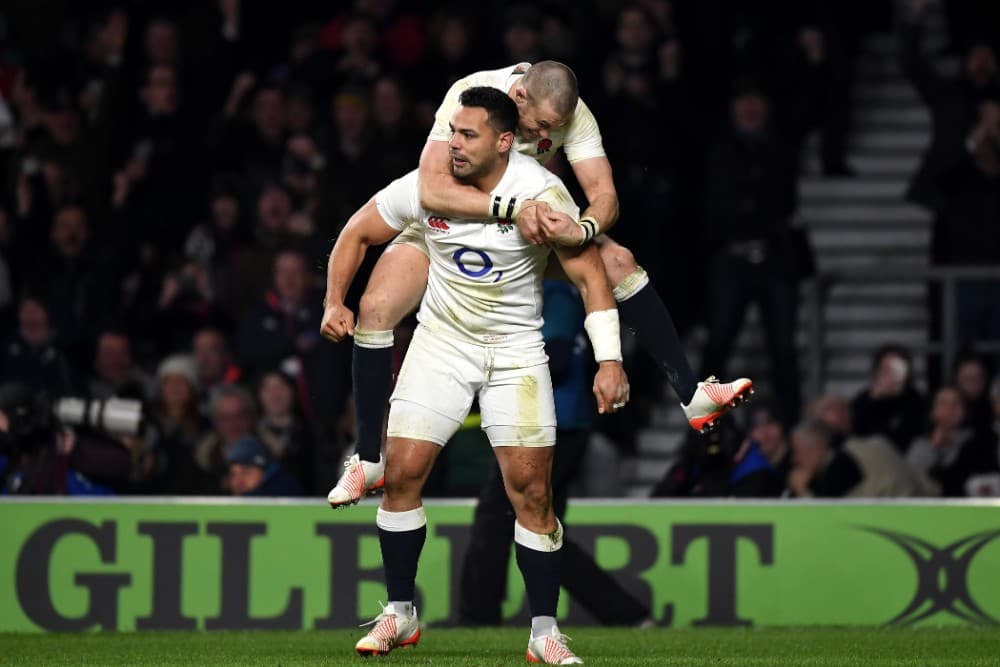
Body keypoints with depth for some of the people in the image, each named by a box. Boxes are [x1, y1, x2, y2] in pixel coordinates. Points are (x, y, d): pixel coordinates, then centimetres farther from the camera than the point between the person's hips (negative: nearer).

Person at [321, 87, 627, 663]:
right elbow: (357, 234, 5)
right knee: (402, 473, -7)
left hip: (516, 350, -2)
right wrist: (335, 303, -7)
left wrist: (609, 360, -22)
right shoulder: (427, 186, -12)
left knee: (531, 488, -8)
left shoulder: (541, 193, -19)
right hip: (441, 340, 2)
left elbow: (589, 273, -15)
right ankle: (400, 614, 9)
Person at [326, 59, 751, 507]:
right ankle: (369, 459, -7)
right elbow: (432, 188, -43)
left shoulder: (571, 113, -22)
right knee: (375, 308, -23)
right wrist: (511, 209, -52)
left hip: (530, 215, 3)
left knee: (619, 263, -17)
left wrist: (583, 231, -46)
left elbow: (604, 195, -23)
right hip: (450, 220, -3)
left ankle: (691, 397, -7)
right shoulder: (471, 96, -33)